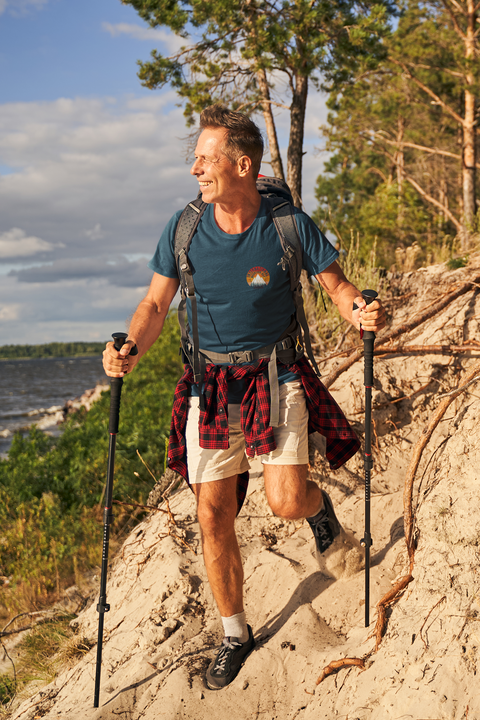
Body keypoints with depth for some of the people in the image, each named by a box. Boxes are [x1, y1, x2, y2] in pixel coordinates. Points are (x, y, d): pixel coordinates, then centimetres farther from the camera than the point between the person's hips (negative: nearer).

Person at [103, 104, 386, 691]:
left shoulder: (290, 226, -11)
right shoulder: (183, 228, -5)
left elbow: (338, 288, -2)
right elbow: (155, 305, 2)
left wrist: (362, 312, -25)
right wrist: (130, 348, -18)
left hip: (274, 376, -2)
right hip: (209, 384, 2)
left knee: (286, 502, -18)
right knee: (213, 517, 3)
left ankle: (317, 503, 23)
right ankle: (234, 633, 24)